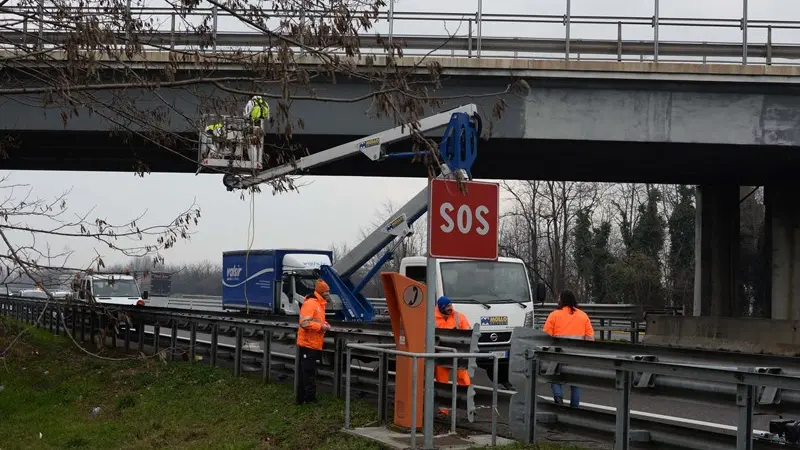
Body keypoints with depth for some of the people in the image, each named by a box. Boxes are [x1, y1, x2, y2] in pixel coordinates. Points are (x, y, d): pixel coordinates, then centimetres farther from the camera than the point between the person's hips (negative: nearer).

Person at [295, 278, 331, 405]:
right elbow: (304, 323, -25)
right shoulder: (310, 303, -17)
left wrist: (324, 324, 9)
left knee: (306, 372, 14)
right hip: (308, 344, -10)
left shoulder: (319, 303, 15)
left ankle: (301, 398, 20)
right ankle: (310, 399, -2)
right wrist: (321, 326, -19)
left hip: (314, 345, 10)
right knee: (309, 373, -5)